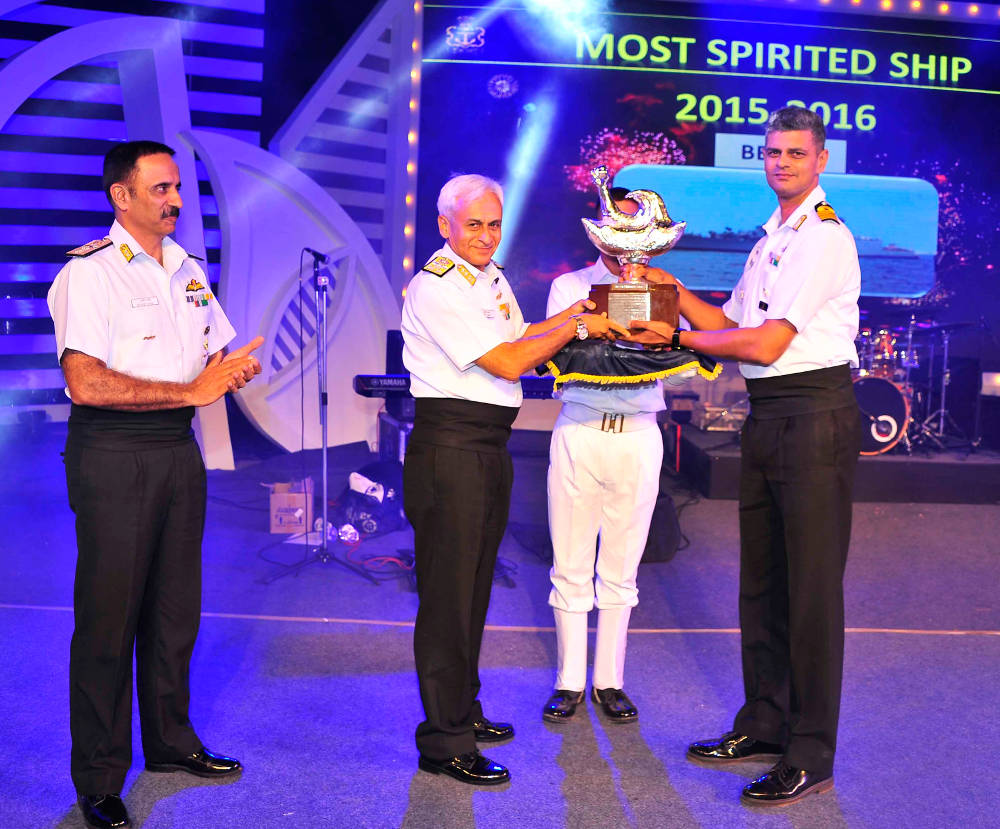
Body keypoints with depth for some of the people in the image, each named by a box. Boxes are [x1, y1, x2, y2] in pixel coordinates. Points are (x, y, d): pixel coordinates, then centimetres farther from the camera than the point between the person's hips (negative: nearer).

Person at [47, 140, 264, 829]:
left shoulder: (188, 271, 13)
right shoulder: (88, 273, -11)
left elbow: (221, 355, 21)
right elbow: (86, 384, -22)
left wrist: (237, 370, -3)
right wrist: (189, 389, -21)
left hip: (178, 450, 7)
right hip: (113, 456, -7)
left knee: (175, 609, 14)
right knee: (108, 618, -1)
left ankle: (171, 742, 30)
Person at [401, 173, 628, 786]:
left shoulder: (493, 277, 14)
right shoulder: (435, 288, -15)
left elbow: (518, 340, 22)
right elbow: (507, 363, -18)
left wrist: (577, 314, 9)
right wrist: (577, 326, -8)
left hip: (490, 447, 9)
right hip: (449, 447, -9)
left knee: (475, 587, 17)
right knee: (448, 592, -4)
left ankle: (463, 710, 32)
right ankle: (444, 741, 4)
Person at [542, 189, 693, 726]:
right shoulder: (569, 287, 10)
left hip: (638, 435, 1)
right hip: (579, 432, -1)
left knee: (621, 568, 6)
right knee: (570, 566, 2)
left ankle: (609, 681, 16)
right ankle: (570, 681, 13)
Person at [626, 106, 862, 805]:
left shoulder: (825, 236, -10)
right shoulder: (771, 238, 19)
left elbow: (765, 343, -16)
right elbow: (730, 324, 21)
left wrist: (677, 337, -6)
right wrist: (670, 286, 11)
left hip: (814, 417, -9)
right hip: (766, 415, 9)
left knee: (812, 590, -5)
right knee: (761, 581, 14)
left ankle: (811, 759, 2)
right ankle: (764, 726, 27)